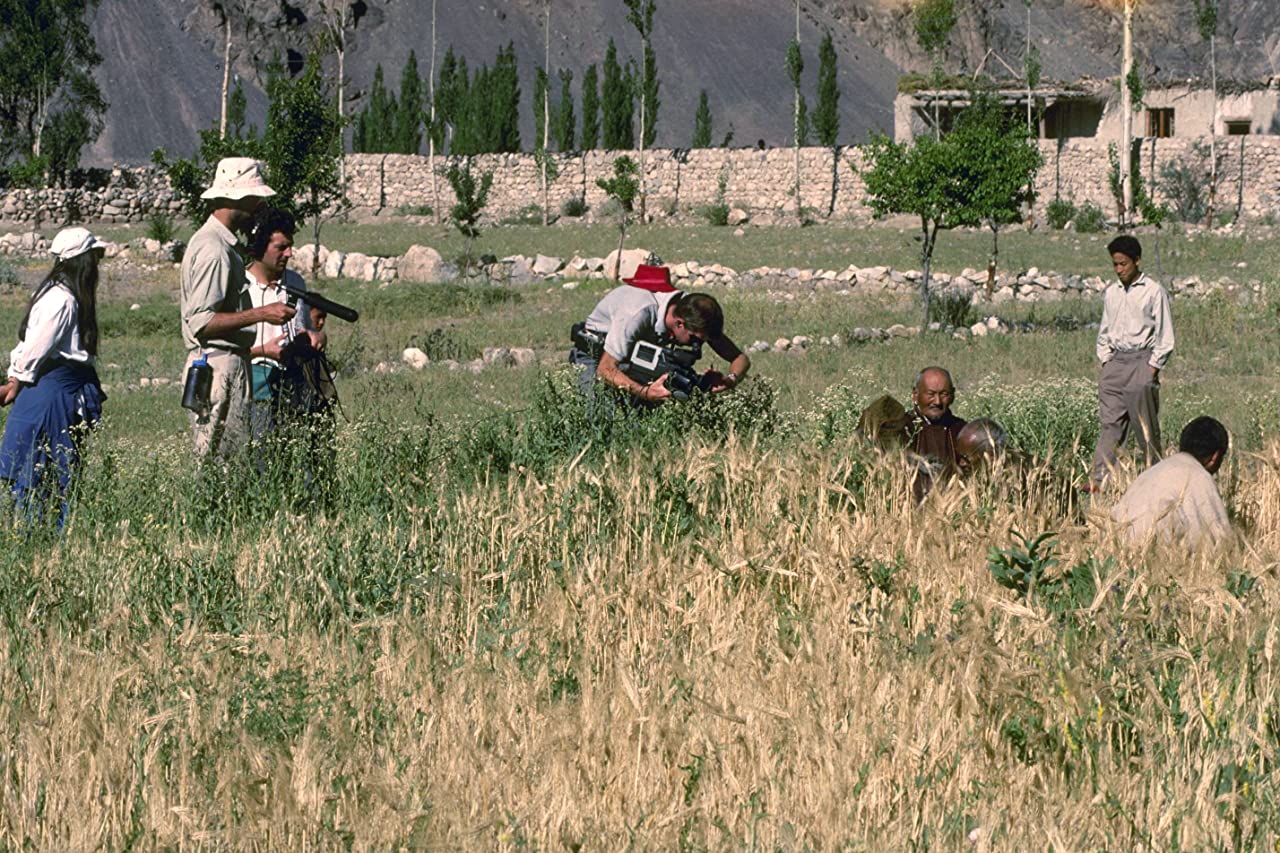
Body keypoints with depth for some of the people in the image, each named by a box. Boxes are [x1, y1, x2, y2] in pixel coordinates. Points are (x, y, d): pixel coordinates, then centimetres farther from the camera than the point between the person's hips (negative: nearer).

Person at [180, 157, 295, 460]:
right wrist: (261, 314, -20)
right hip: (219, 367, -10)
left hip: (229, 365, 10)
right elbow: (201, 321, -21)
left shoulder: (221, 243, 18)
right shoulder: (213, 249, -15)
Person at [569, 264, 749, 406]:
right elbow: (605, 370, -37)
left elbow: (741, 359, -15)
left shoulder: (694, 312, -23)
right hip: (597, 355, -5)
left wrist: (731, 380, -39)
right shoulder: (638, 313, -40)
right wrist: (645, 392, -52)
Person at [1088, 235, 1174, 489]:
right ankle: (1098, 480, -8)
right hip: (1115, 362, 5)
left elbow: (1165, 337, -3)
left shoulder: (1154, 292, -3)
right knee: (1110, 423, -2)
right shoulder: (1111, 293, 14)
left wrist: (1153, 368, -9)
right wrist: (1105, 361, 9)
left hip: (1142, 361, -5)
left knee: (1146, 426, -4)